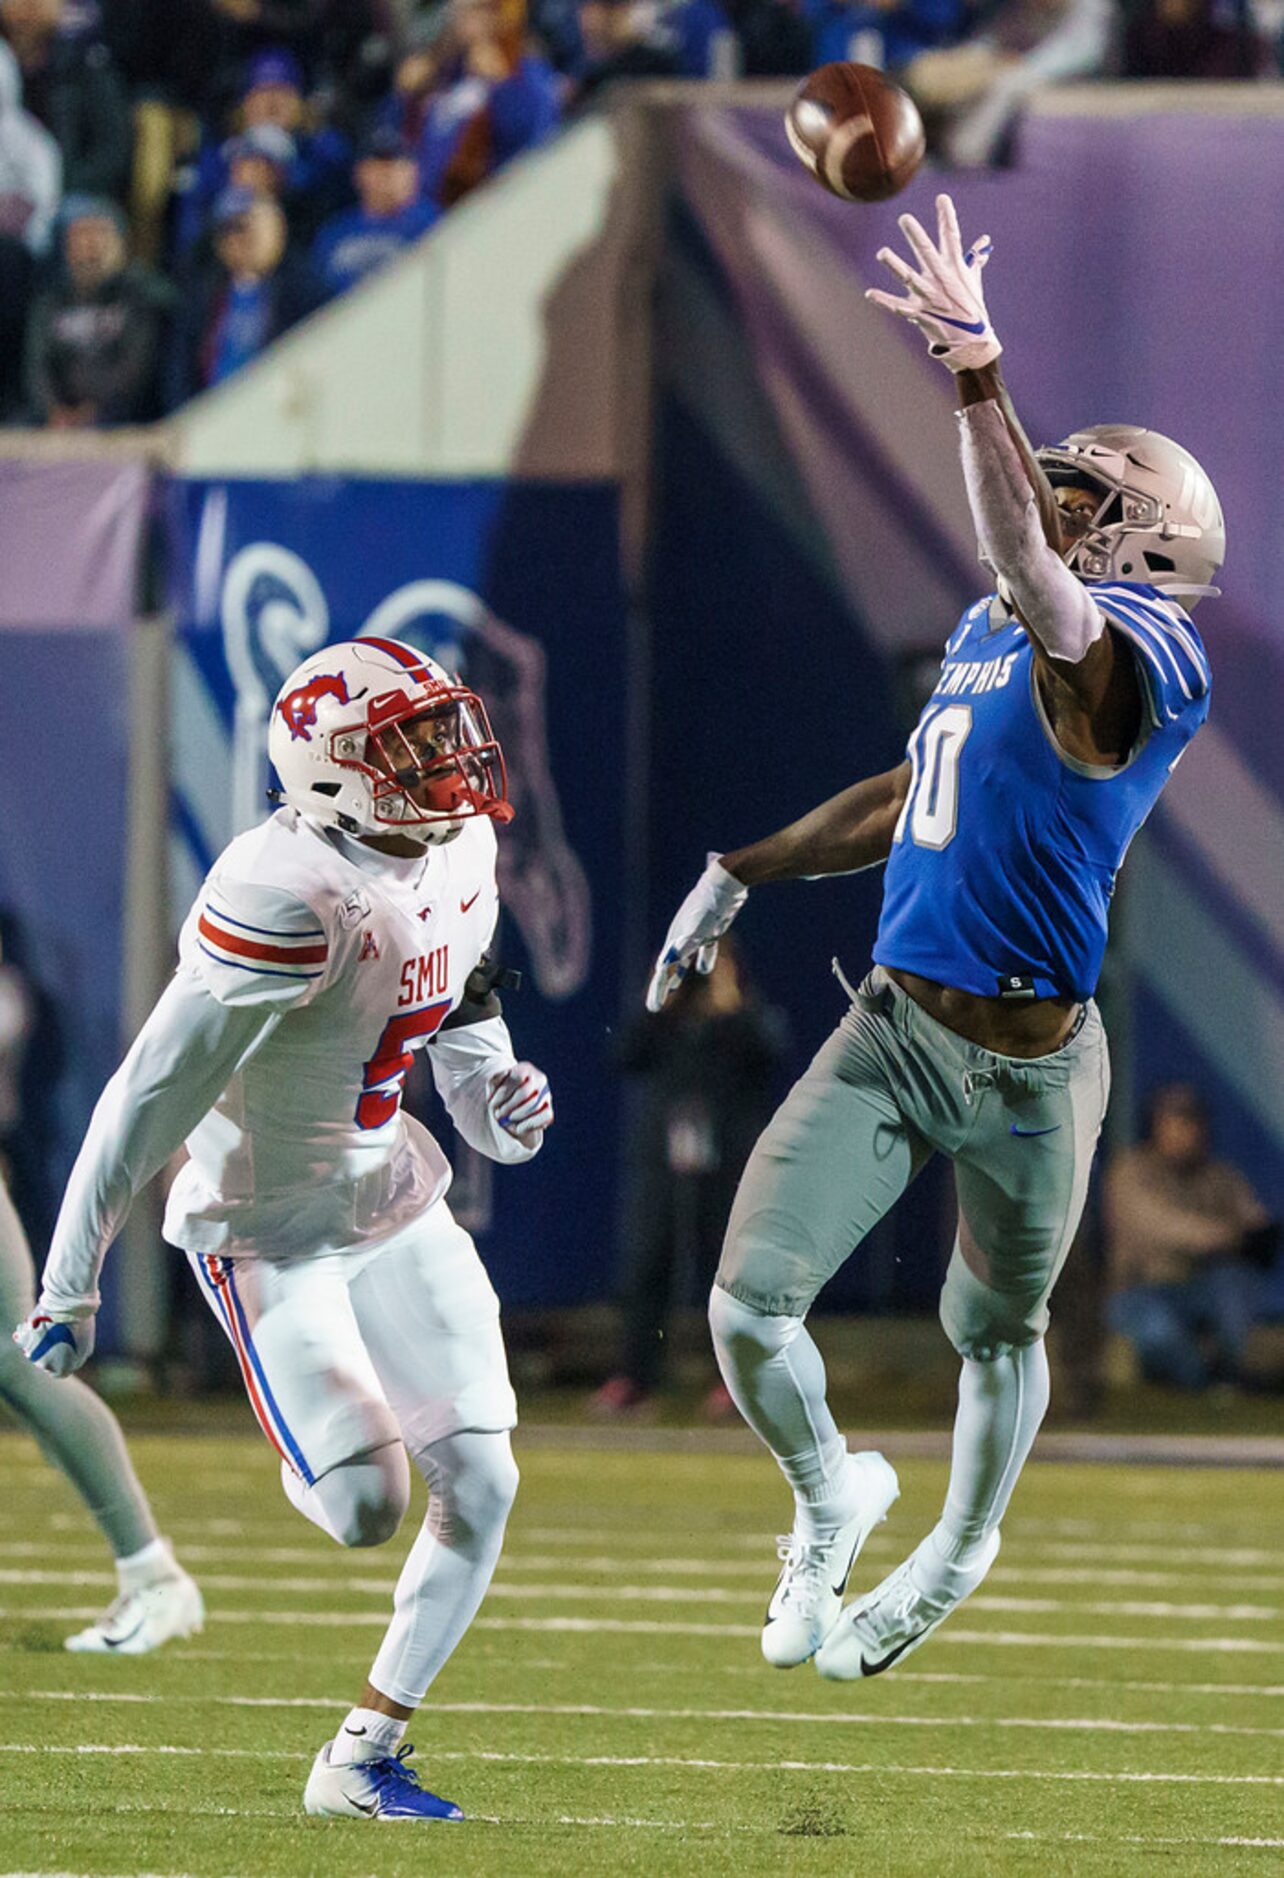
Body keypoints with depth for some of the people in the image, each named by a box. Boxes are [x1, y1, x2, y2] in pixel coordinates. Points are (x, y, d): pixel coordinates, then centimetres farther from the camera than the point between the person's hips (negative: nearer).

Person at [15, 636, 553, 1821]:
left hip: (393, 1196, 8)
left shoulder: (455, 856, -1)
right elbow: (152, 1098, -25)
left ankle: (361, 1758, 14)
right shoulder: (288, 899, -28)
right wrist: (70, 1285, -23)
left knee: (481, 1482, 2)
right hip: (270, 1226, -8)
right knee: (367, 1510, -15)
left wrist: (499, 1099, -7)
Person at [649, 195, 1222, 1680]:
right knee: (748, 1309, -2)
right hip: (893, 1034, 7)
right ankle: (830, 1501, 25)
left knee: (996, 1334, 16)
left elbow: (1032, 574, -39)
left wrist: (977, 374, -47)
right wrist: (744, 873, 25)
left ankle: (960, 1554, 41)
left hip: (1023, 1066, -6)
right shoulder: (988, 636, 11)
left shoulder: (1135, 660, -18)